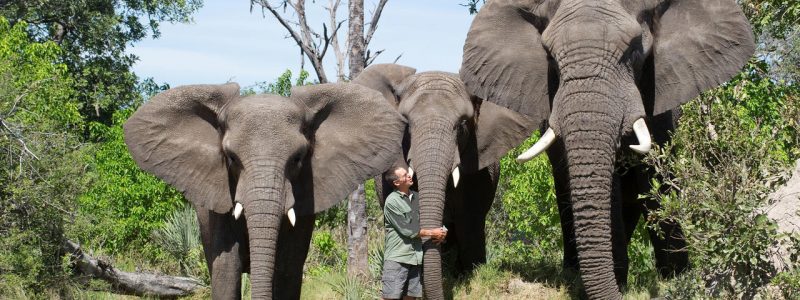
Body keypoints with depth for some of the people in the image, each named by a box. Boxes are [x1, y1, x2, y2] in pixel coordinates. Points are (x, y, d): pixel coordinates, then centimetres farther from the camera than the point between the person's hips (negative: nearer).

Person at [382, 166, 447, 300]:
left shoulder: (417, 197, 13)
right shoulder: (392, 201, -8)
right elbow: (407, 230, -13)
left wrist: (442, 232, -5)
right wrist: (431, 233, -10)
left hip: (416, 257, 6)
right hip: (397, 258, -6)